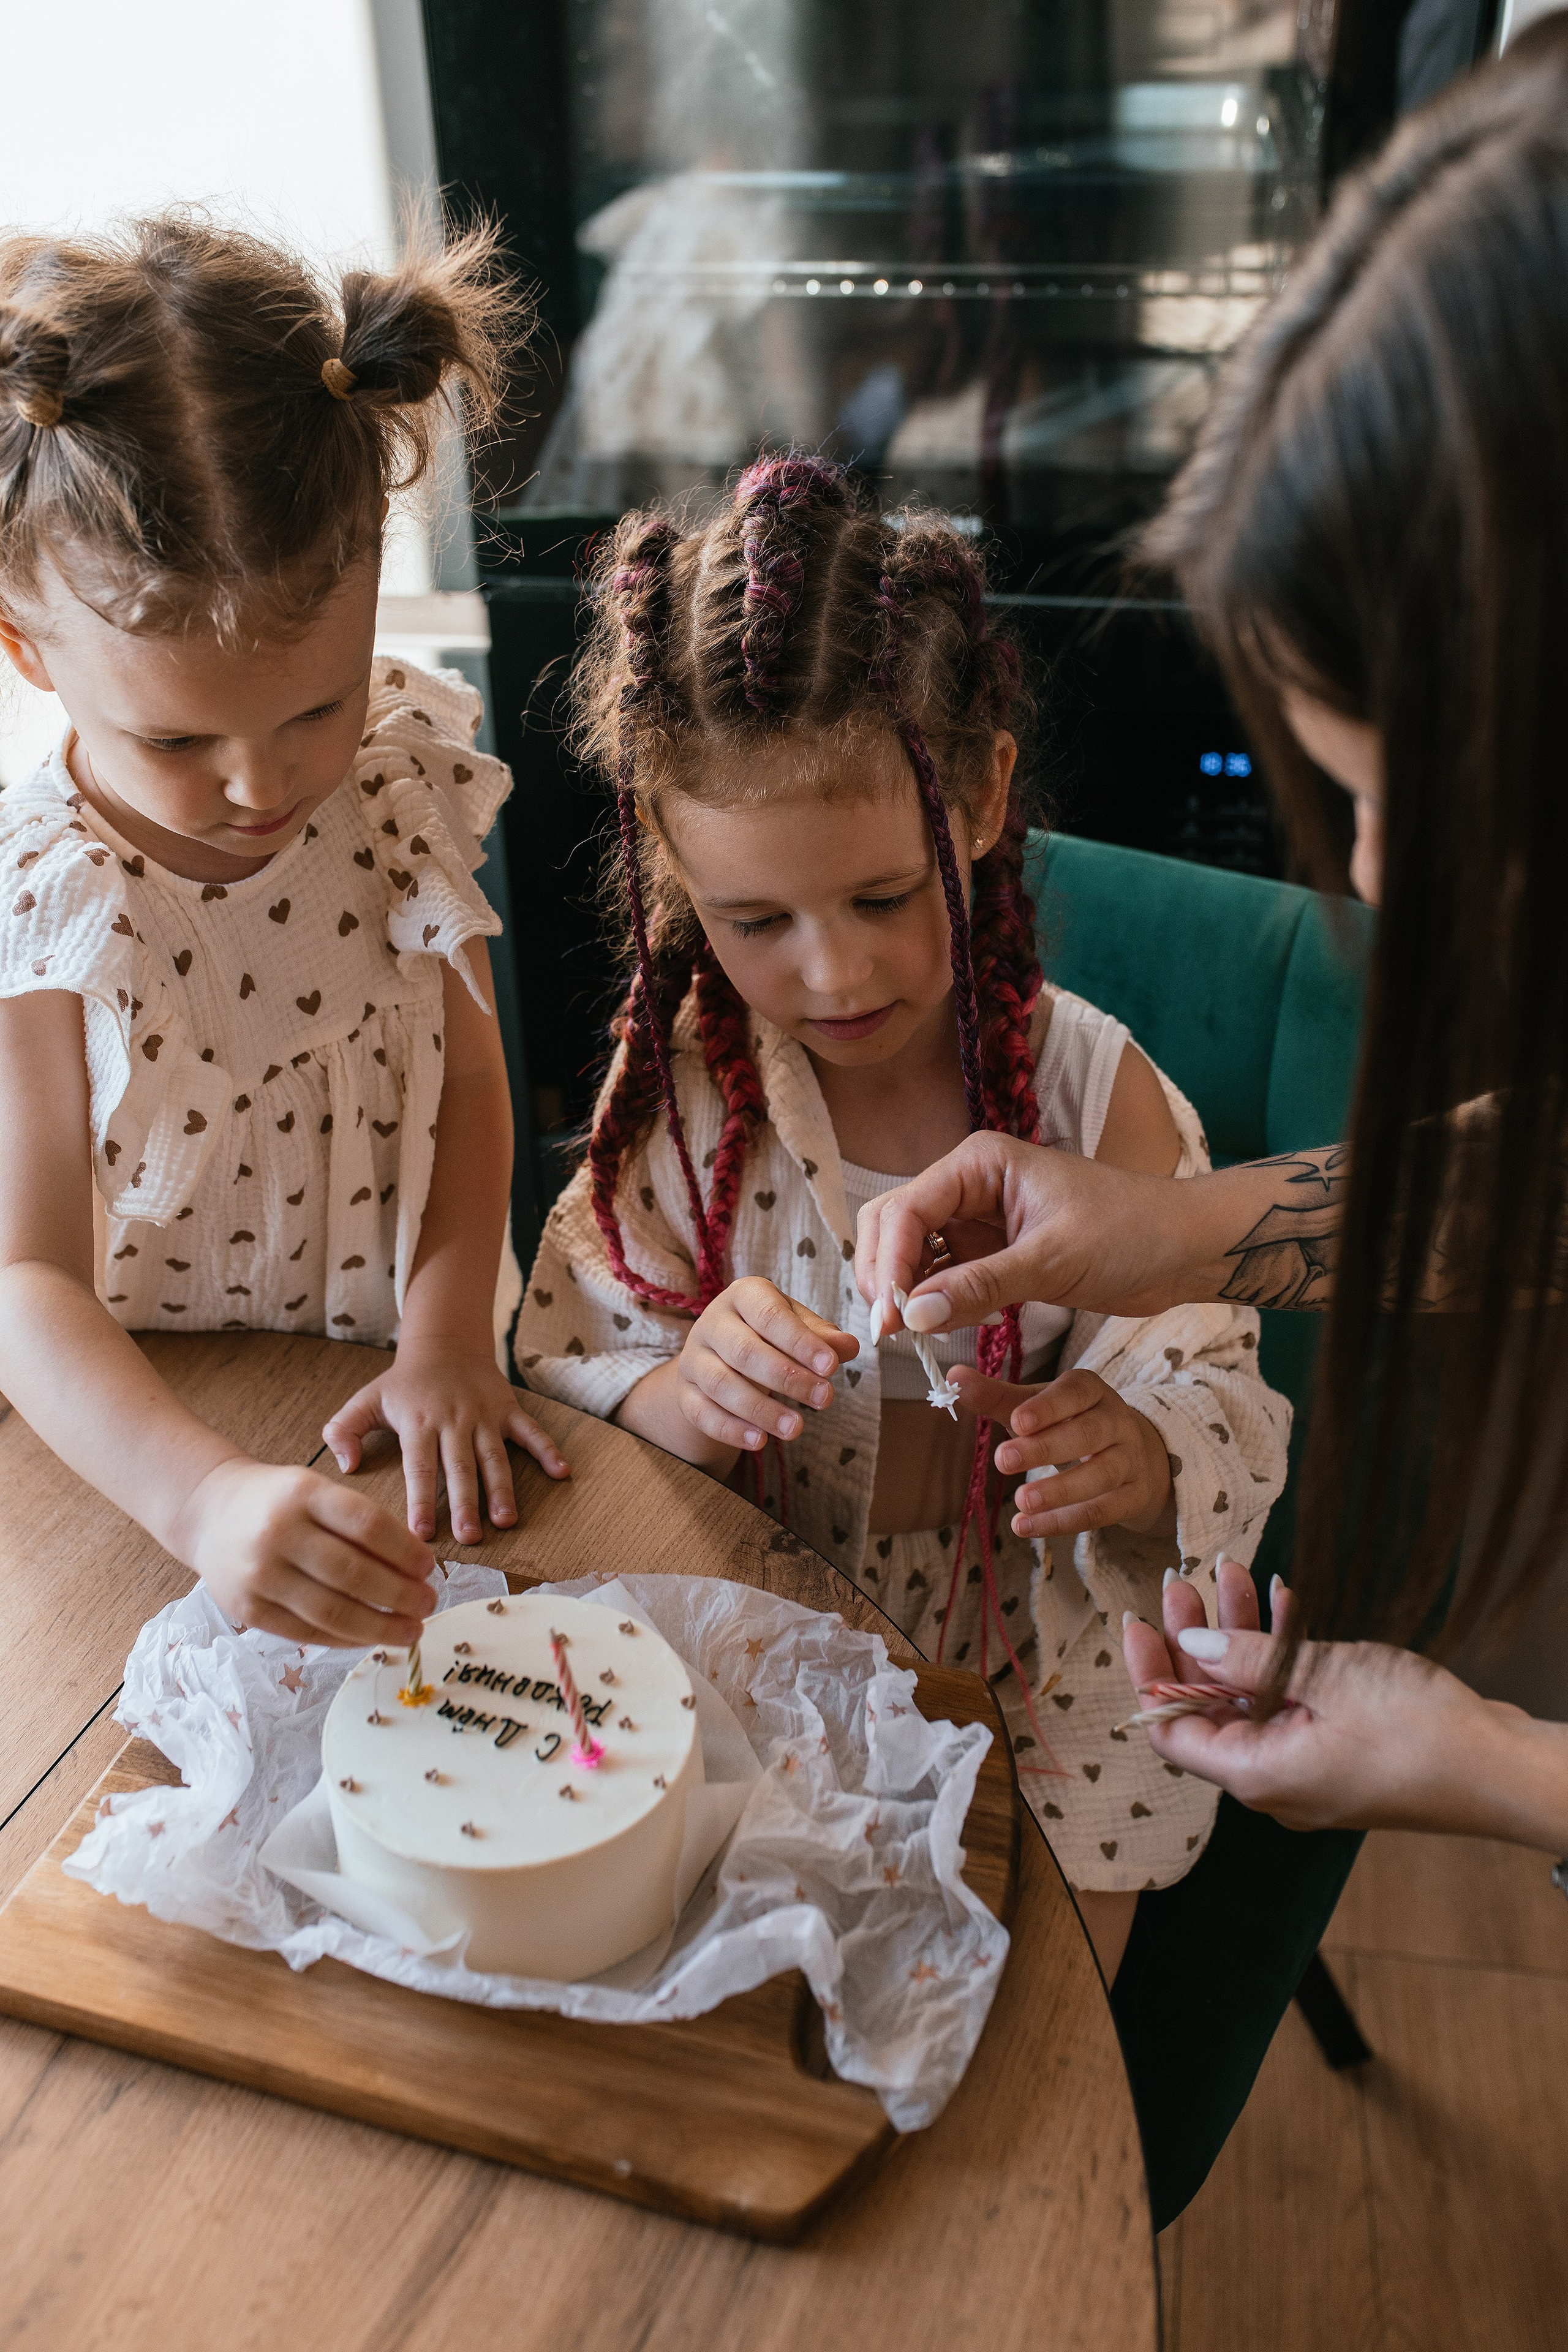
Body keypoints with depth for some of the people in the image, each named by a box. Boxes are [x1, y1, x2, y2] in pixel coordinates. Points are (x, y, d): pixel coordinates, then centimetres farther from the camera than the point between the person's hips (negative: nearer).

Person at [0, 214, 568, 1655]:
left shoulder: (409, 779, -8)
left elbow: (469, 1079, 0)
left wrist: (449, 1339, -14)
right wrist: (206, 1498, -38)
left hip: (382, 1396, 1)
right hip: (138, 1427, -1)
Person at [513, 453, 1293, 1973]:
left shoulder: (1094, 1094, -14)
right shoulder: (681, 1086, -10)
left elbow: (1206, 1415, -8)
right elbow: (565, 1384, -6)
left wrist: (1135, 1466, -32)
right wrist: (683, 1400, -29)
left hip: (1029, 1676, 0)